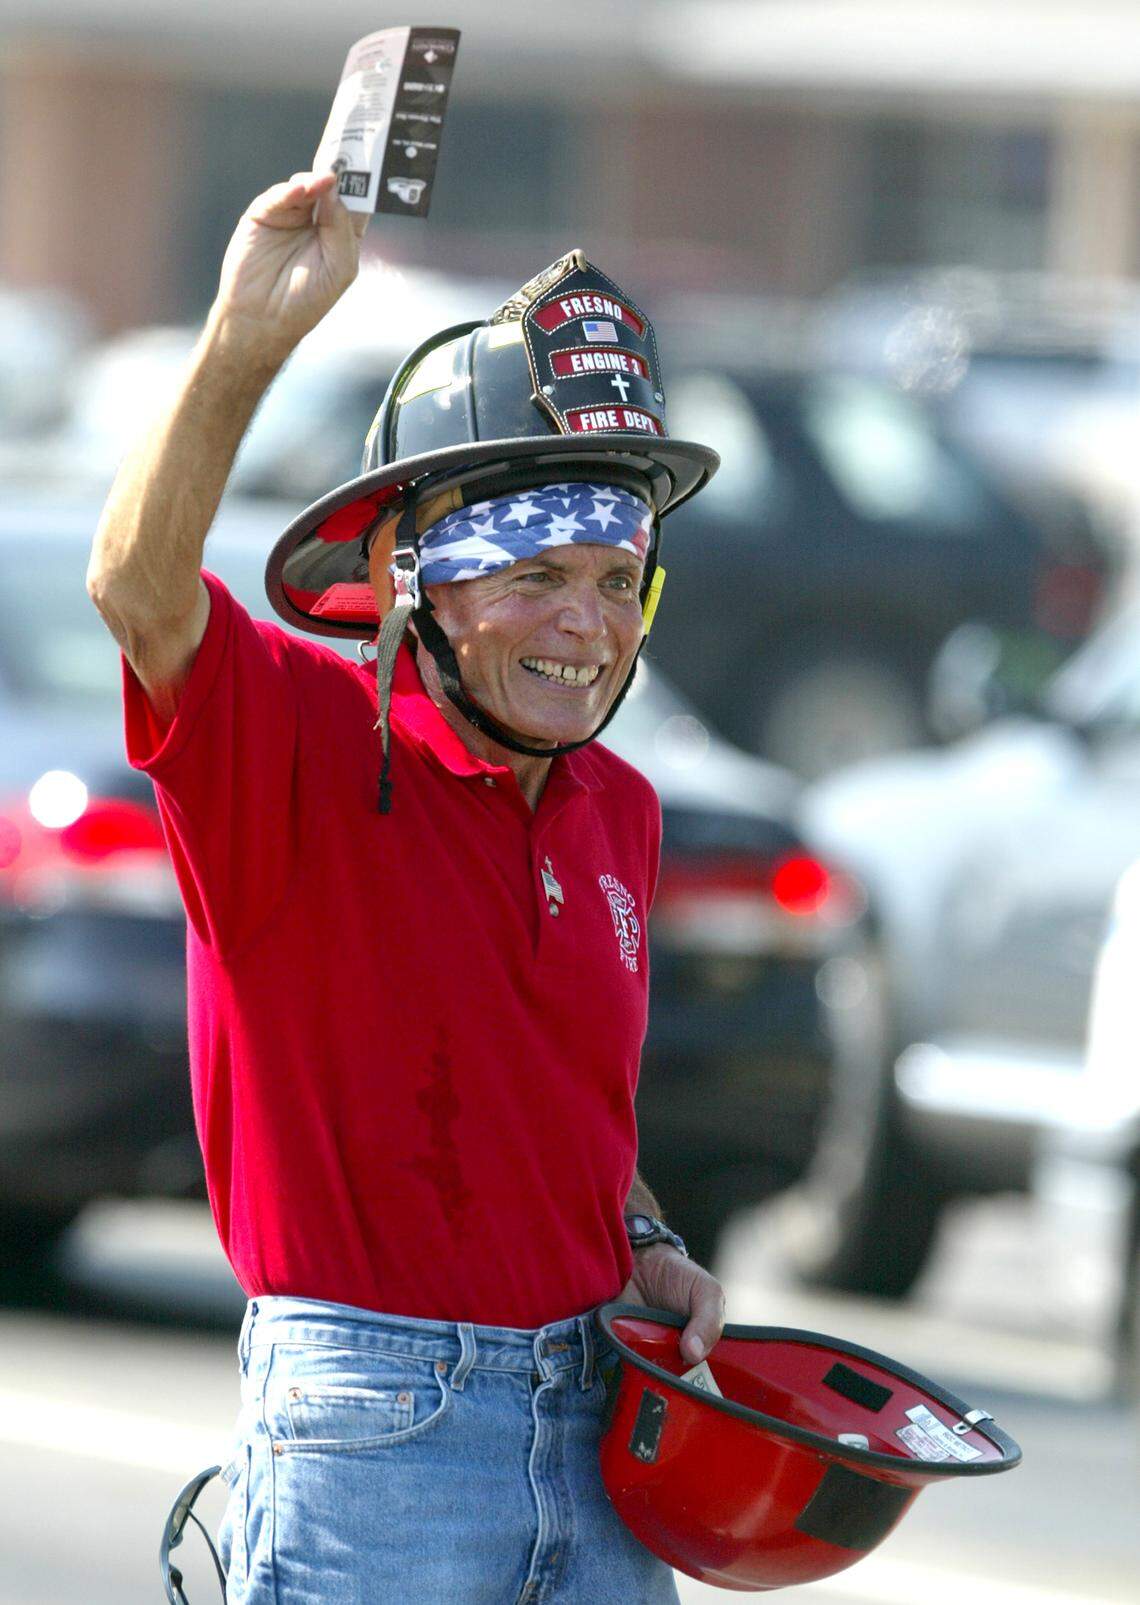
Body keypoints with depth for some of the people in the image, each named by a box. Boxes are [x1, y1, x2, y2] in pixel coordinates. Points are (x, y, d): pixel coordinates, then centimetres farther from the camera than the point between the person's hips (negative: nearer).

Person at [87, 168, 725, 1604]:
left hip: (594, 1417, 6)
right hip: (371, 1418, -6)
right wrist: (247, 339, -40)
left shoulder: (616, 811, 12)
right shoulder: (307, 740, -8)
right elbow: (138, 589, -28)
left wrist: (645, 1251, 7)